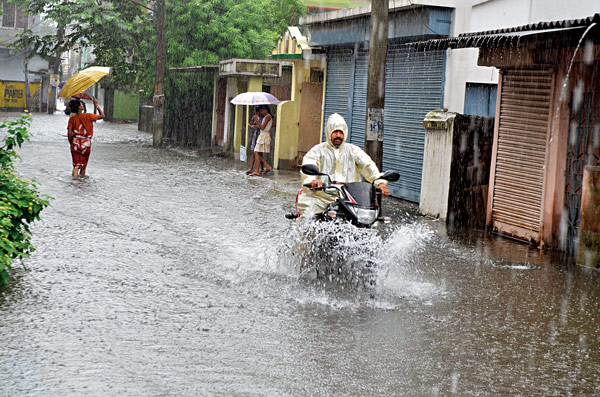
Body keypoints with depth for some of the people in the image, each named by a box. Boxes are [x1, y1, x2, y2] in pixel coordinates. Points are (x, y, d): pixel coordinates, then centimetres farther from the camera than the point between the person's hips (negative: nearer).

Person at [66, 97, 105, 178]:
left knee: (76, 165, 2)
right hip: (86, 144, -1)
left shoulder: (72, 119, -3)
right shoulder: (88, 116, -8)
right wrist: (96, 105, 6)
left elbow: (69, 133, -5)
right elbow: (102, 116, 1)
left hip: (75, 143, 1)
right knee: (83, 165, 16)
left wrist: (71, 143, 10)